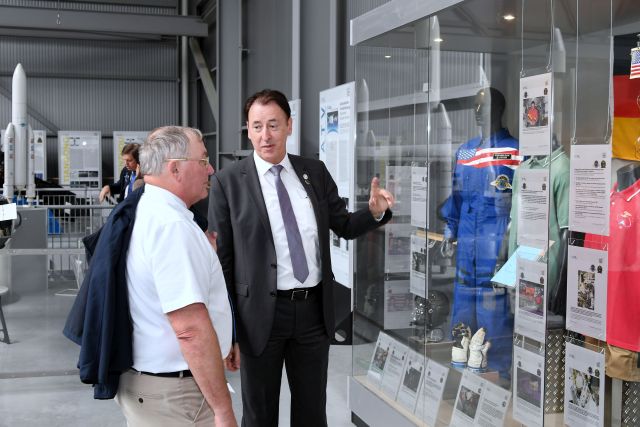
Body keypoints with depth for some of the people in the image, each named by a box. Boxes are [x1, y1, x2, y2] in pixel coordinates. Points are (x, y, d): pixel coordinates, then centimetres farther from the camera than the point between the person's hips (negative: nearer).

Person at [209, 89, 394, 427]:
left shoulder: (315, 172, 3)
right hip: (262, 313, -3)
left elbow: (344, 226, 11)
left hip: (314, 308, 3)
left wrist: (374, 211, -10)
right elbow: (221, 257, -5)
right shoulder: (228, 182, -7)